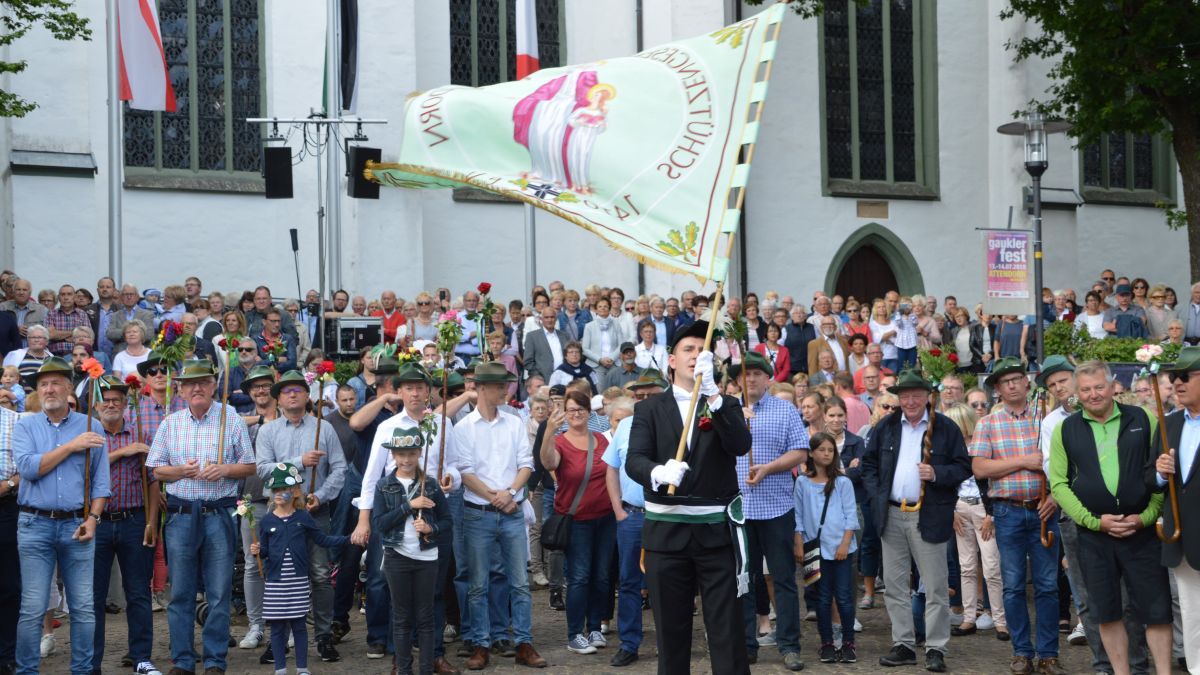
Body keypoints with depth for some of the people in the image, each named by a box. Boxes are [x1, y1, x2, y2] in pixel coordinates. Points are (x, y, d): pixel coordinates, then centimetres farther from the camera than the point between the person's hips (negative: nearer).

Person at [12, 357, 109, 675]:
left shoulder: (89, 427, 8)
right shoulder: (25, 427, 6)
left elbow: (100, 480, 6)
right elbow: (28, 468, -11)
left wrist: (92, 518, -6)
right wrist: (71, 446, -10)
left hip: (77, 526, 1)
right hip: (35, 525, -1)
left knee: (83, 607, 3)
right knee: (33, 608, -2)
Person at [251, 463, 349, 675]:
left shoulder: (303, 518, 2)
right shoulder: (267, 521, 2)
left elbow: (322, 539, 9)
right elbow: (265, 550, 8)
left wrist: (347, 539, 3)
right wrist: (257, 551, -14)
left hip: (298, 581, 0)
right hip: (275, 581, 0)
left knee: (299, 624, 5)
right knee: (277, 626, 4)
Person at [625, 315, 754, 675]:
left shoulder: (726, 405, 8)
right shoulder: (650, 408, 7)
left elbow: (740, 445, -12)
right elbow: (634, 461, -7)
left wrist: (712, 392, -22)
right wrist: (659, 472, -31)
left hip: (716, 530, 0)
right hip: (666, 530, 1)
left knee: (727, 626, -2)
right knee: (671, 627, 7)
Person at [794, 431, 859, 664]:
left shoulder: (842, 482, 1)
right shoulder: (802, 482, 4)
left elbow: (851, 515, -1)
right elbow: (798, 516, 5)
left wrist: (845, 543, -9)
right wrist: (798, 545, -1)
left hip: (841, 548, -1)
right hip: (816, 548, 1)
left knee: (844, 597, 0)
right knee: (823, 598, 6)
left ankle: (848, 643, 8)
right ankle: (827, 643, 13)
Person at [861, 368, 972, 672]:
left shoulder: (946, 428, -2)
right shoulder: (886, 427, 8)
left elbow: (964, 467, -2)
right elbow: (869, 463, 13)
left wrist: (937, 474, -18)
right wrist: (876, 495, 2)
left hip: (929, 517, -4)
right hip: (892, 516, 4)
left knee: (936, 587, 0)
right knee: (894, 585, 7)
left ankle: (935, 648, 6)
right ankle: (903, 645, 16)